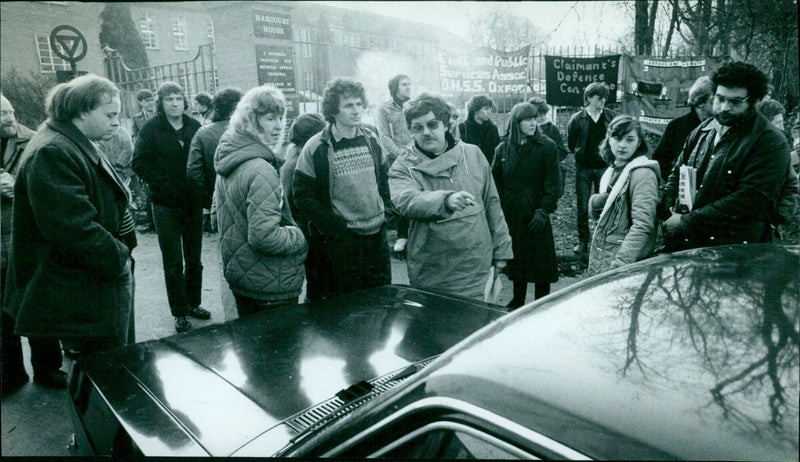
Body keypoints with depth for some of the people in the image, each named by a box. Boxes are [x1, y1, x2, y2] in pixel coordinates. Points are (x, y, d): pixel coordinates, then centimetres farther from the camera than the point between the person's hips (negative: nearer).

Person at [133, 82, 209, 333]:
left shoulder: (195, 127, 4)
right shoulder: (151, 128, -5)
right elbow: (140, 163, -7)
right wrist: (162, 185, -16)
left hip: (193, 202, 3)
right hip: (166, 205, -3)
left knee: (194, 260, 14)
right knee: (173, 263, 4)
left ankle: (193, 303, 29)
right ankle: (180, 313, 14)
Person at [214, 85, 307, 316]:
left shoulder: (230, 162, 8)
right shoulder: (261, 170, -23)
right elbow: (264, 236, -29)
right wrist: (298, 237, -13)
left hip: (237, 273, 10)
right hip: (270, 285, -10)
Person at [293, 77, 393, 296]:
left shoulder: (371, 140, 7)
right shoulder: (316, 148, -10)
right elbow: (302, 195, -9)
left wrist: (388, 210, 7)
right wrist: (334, 226, -14)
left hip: (378, 234, 5)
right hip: (342, 240, -5)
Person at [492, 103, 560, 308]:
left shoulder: (547, 147, -4)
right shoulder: (503, 148, 5)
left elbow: (552, 183, -7)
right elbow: (496, 182, 8)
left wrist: (544, 210, -16)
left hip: (536, 214, -3)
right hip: (511, 215, 3)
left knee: (541, 261, 3)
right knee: (516, 259, 13)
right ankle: (517, 301, 28)